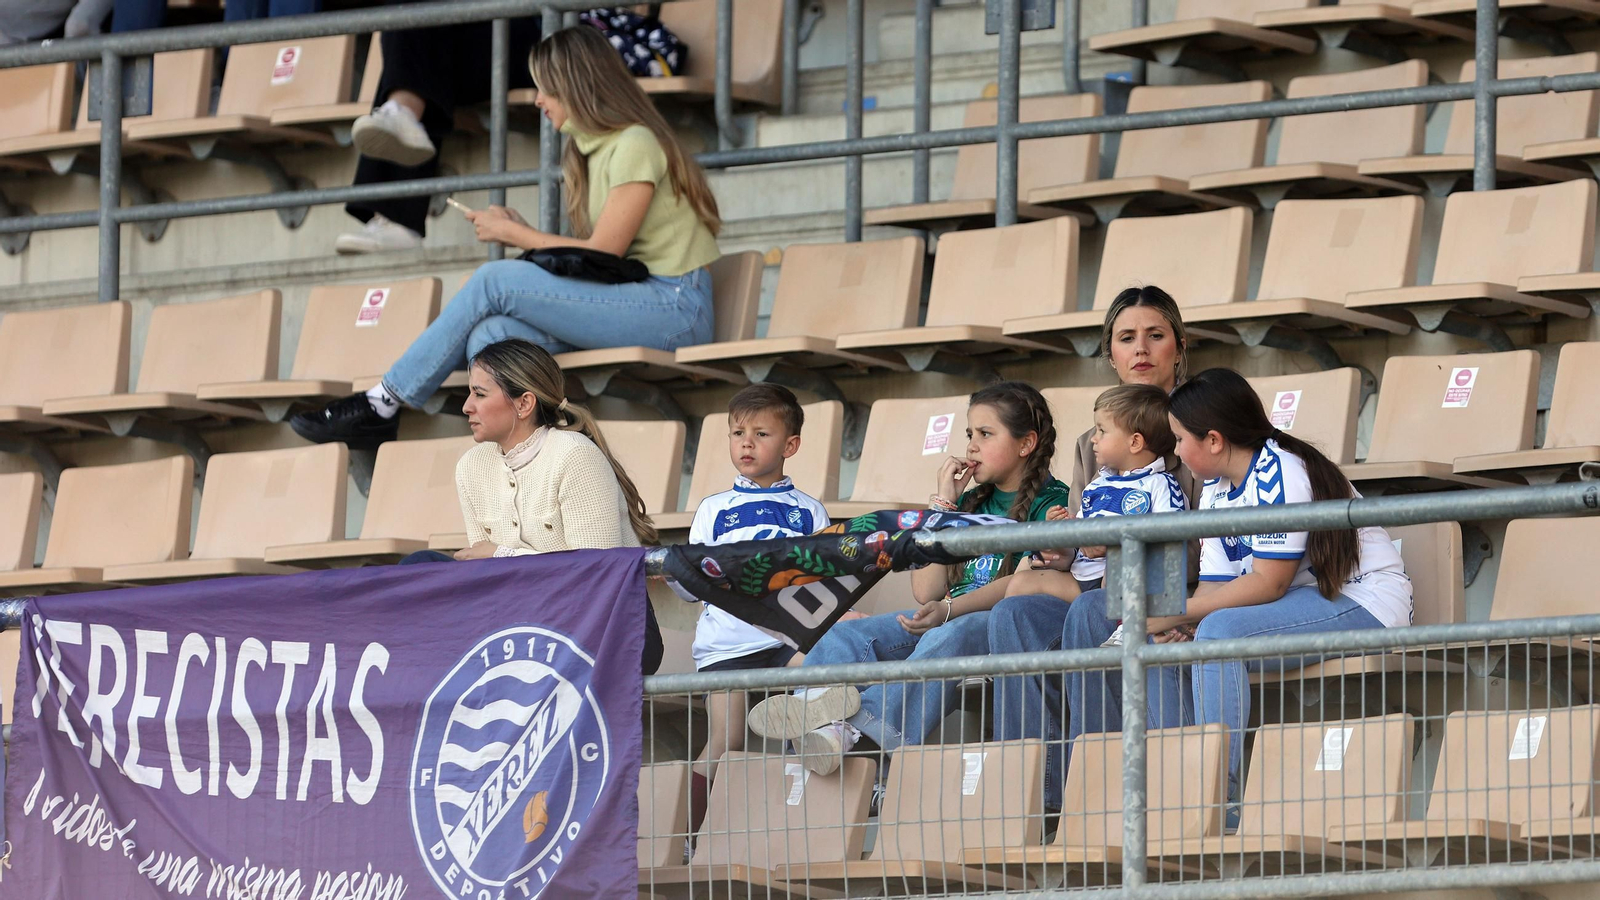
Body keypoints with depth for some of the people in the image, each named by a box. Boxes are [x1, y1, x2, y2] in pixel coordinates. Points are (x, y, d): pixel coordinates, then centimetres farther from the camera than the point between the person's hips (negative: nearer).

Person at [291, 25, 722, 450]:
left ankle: (382, 404, -13)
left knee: (496, 281, -17)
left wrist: (514, 234, -3)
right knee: (490, 335, -16)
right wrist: (523, 233, 1)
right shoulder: (593, 148, 20)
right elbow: (599, 257, 13)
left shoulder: (634, 144, -9)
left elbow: (603, 253, -12)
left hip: (676, 308, -9)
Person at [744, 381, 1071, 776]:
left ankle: (861, 726, -64)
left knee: (947, 637, -40)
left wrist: (949, 609, -28)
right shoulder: (972, 502, 25)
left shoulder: (1050, 502, 4)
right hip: (945, 617, 7)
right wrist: (944, 503, 12)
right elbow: (926, 591, 15)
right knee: (846, 634, -18)